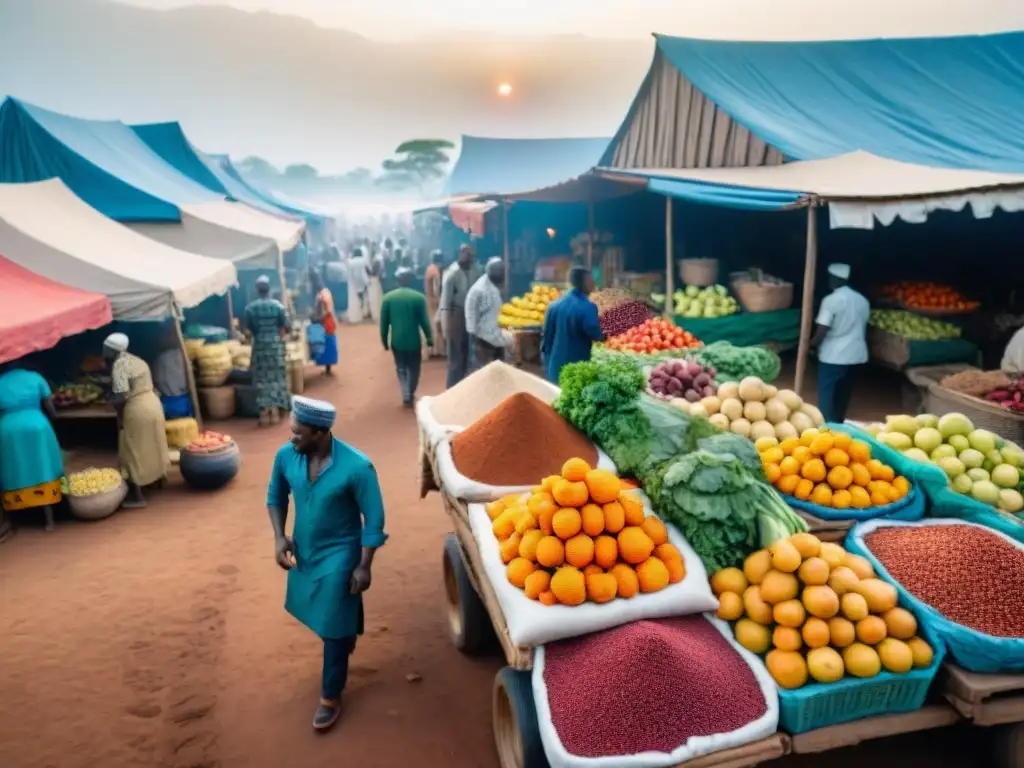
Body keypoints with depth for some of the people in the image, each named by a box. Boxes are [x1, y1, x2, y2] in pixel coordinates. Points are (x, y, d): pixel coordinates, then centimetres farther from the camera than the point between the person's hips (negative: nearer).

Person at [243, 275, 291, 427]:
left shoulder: (250, 308, -5)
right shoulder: (278, 305, -7)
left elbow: (249, 328, 3)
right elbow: (285, 327, -3)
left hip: (259, 345, 1)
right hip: (276, 345, 0)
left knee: (262, 378, 6)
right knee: (276, 377, 7)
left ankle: (264, 412, 2)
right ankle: (275, 411, 6)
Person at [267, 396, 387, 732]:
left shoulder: (356, 468, -29)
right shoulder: (286, 456, -15)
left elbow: (374, 520, -19)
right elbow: (276, 495, 5)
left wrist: (364, 567, -16)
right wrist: (279, 537, -5)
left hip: (339, 554, -5)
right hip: (303, 550, 5)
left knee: (334, 627, 6)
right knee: (319, 614, 26)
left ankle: (331, 697, 26)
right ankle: (346, 638, 58)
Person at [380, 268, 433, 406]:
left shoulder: (388, 297, -3)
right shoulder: (418, 297, -9)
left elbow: (384, 322, 0)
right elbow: (424, 320, -7)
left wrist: (384, 340, 11)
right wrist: (429, 337, 5)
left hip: (397, 341, 2)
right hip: (413, 340, -2)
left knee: (401, 368, 14)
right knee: (413, 368, 15)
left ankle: (406, 396, 2)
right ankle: (410, 395, 24)